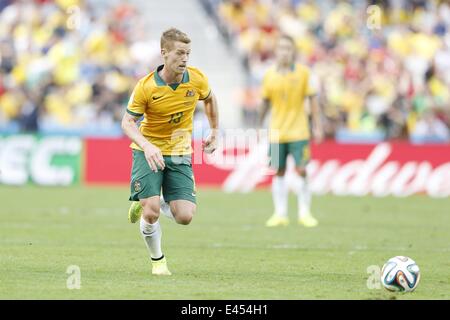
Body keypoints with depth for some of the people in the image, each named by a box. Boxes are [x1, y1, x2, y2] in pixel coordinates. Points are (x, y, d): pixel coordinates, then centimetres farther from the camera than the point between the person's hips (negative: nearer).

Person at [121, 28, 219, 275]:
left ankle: (148, 204, 22)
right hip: (148, 151, -3)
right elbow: (127, 122, -14)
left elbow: (209, 98, 14)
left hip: (179, 153, 3)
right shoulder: (146, 87, -19)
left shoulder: (197, 79, -9)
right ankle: (157, 260, 11)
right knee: (151, 212, -18)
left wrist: (215, 131, 15)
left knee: (185, 216, -11)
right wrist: (147, 146, -31)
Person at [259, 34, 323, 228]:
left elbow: (312, 99, -1)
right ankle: (280, 214, 12)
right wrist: (260, 126, 11)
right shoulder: (270, 75, 0)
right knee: (279, 172, 4)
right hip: (276, 132, 2)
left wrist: (318, 126, -3)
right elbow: (265, 102, 9)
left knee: (301, 171, -5)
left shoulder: (303, 72, -5)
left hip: (299, 131, -2)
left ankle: (304, 213, 6)